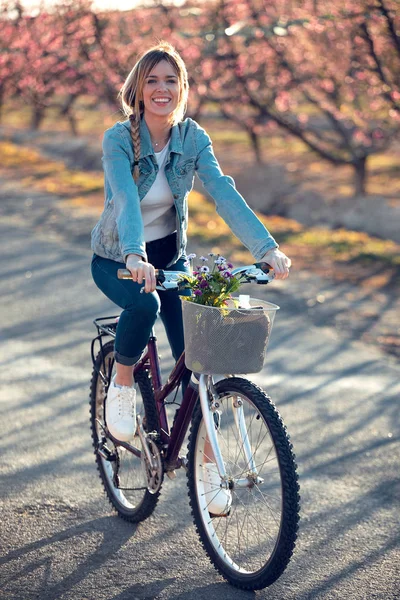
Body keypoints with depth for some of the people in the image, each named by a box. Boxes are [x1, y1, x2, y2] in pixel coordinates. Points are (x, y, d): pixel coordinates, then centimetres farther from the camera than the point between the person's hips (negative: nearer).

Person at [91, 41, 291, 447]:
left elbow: (224, 193, -23)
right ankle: (121, 386, -7)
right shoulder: (118, 139, -21)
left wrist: (267, 247, -38)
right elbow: (126, 201, -36)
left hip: (171, 257, 3)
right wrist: (134, 257, -55)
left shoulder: (193, 138, -11)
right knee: (145, 303, -36)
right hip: (116, 259, -3)